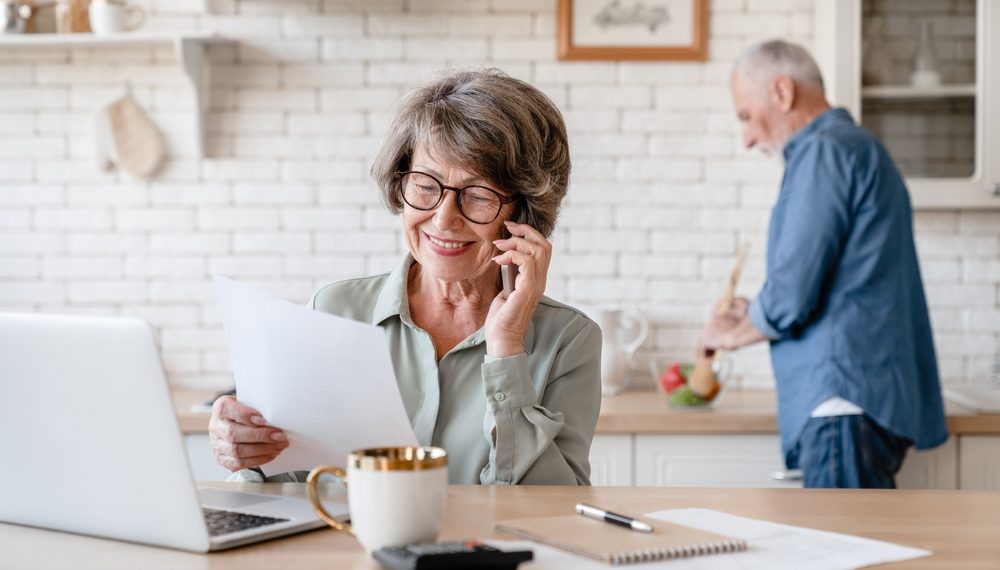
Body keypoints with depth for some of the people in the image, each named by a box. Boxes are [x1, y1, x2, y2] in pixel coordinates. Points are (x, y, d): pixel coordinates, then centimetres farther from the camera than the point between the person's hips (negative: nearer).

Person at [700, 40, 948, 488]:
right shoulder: (859, 149, 22)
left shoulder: (824, 151, -10)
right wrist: (753, 315, 20)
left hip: (844, 401, -10)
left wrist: (733, 333, 4)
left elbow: (791, 296, -15)